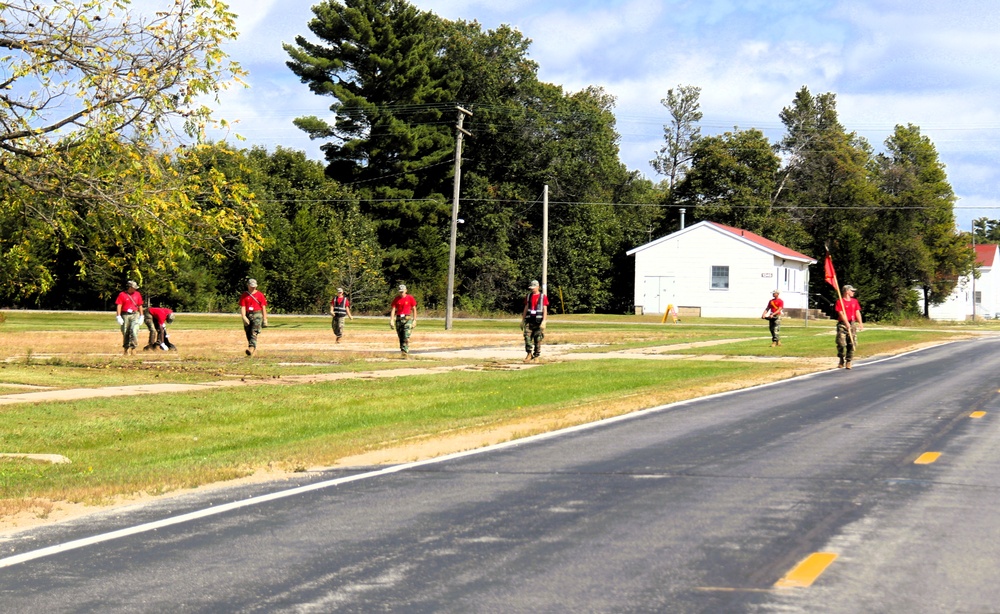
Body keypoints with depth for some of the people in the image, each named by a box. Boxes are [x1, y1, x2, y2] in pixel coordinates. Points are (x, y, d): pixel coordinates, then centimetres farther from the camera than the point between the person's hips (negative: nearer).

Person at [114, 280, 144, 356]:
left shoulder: (137, 294, 11)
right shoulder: (122, 295, 0)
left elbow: (140, 306, 15)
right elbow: (118, 306, -3)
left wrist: (141, 316, 12)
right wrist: (119, 317, -11)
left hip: (135, 315, 1)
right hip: (125, 315, -1)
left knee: (134, 330, -16)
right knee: (125, 333, 2)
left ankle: (133, 347, -13)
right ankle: (126, 349, 13)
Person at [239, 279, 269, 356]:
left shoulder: (260, 295, 5)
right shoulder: (244, 295, 9)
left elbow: (263, 307, 5)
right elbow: (242, 307, 1)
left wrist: (265, 319, 0)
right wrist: (244, 316, -14)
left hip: (257, 315, -3)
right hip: (247, 315, 3)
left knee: (254, 332, -18)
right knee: (248, 334, 4)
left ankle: (252, 348, -30)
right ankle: (254, 350, 15)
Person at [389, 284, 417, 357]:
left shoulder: (410, 298, 1)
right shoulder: (396, 299, 6)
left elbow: (414, 309, 6)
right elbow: (393, 310, 3)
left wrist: (414, 320, 1)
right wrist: (391, 320, -7)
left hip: (407, 319, -3)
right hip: (398, 319, 3)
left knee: (406, 336, -15)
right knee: (400, 337, 6)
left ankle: (405, 352, -19)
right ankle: (402, 352, 13)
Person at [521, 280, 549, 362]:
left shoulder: (543, 297, 0)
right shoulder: (528, 296, 13)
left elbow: (545, 310, -5)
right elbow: (526, 309, 16)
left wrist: (544, 321, -15)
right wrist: (522, 320, 12)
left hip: (538, 321, -3)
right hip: (529, 320, 3)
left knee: (538, 339, 0)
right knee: (527, 337, -11)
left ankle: (536, 356, 7)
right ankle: (529, 354, -7)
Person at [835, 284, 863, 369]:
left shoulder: (854, 301, 15)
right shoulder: (840, 301, -4)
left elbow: (857, 312, 12)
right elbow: (841, 313, -12)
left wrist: (860, 323, 2)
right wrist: (846, 323, -21)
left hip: (852, 324, 5)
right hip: (842, 325, -5)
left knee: (852, 343, -1)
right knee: (841, 343, -7)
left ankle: (848, 362, 5)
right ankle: (842, 361, 7)